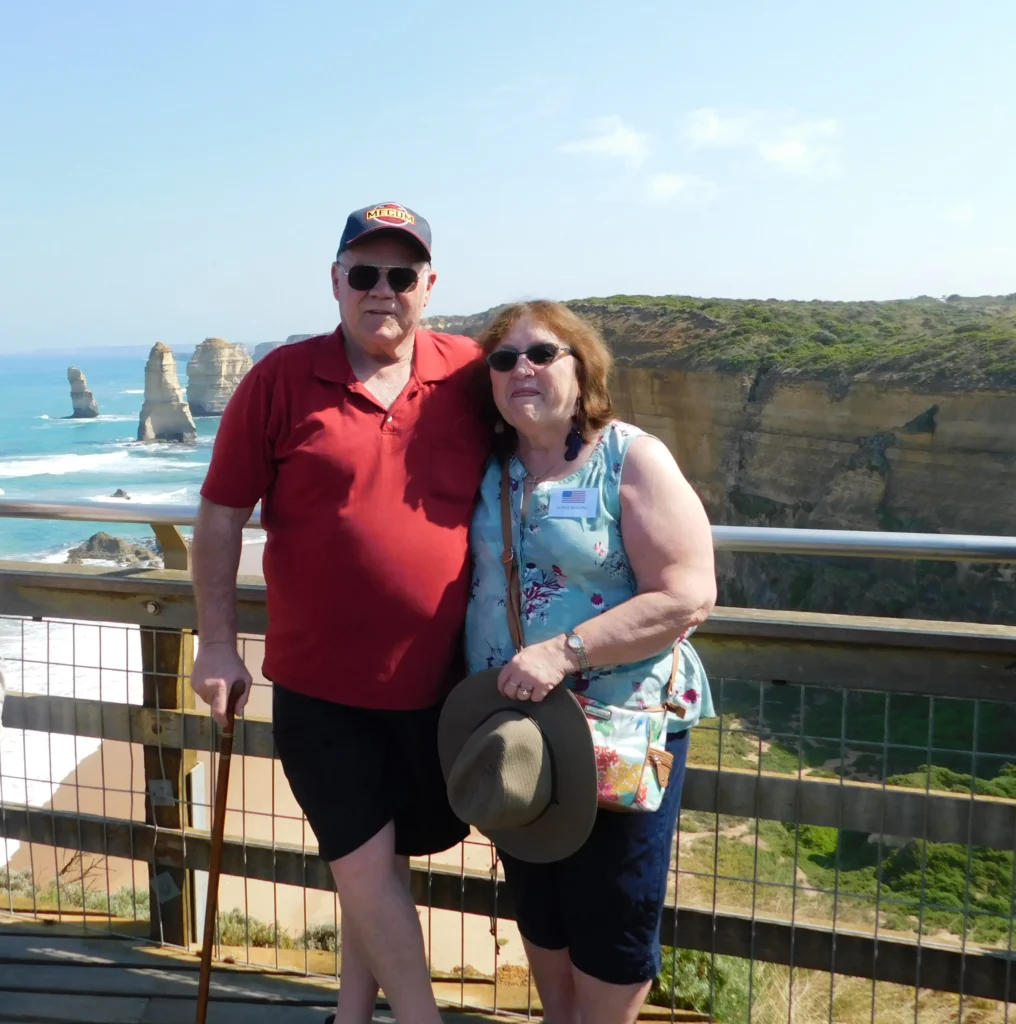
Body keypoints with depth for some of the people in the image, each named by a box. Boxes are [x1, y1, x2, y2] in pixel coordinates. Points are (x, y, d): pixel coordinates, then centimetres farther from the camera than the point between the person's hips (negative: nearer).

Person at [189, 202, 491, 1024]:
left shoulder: (470, 376, -3)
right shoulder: (280, 380, -8)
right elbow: (222, 513, -3)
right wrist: (218, 644, -3)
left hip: (437, 677, 3)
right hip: (320, 682, -2)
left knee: (389, 855, 18)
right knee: (363, 863, 4)